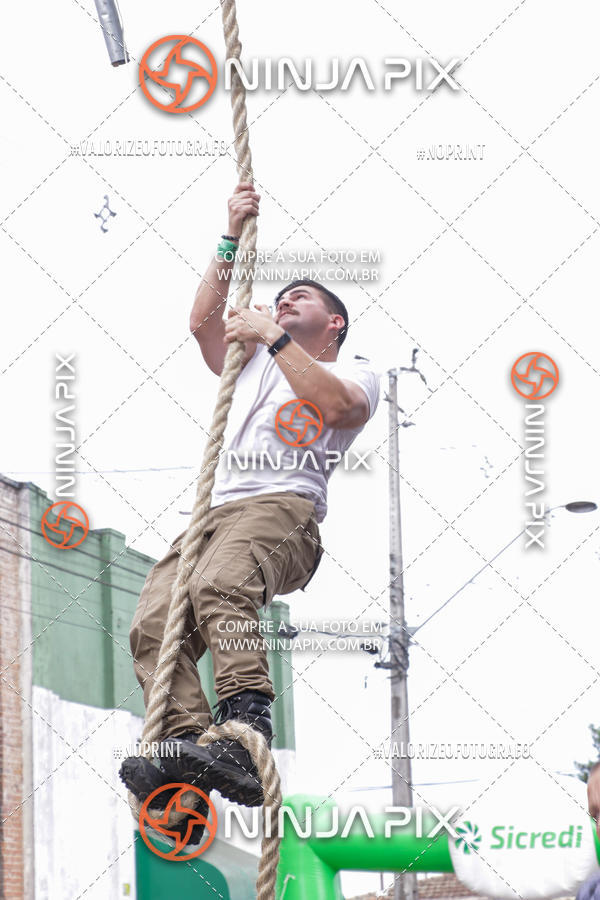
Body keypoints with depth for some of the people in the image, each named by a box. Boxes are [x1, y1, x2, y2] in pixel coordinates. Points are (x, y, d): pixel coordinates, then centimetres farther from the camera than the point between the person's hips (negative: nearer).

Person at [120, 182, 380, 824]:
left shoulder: (356, 372, 21)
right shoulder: (255, 365, 41)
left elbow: (337, 406, -3)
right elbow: (202, 320, 27)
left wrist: (273, 336, 2)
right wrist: (232, 240, 26)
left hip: (284, 508, -6)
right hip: (216, 511, 6)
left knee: (219, 585, -40)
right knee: (154, 622, -25)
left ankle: (244, 730, -54)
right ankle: (184, 741, -42)